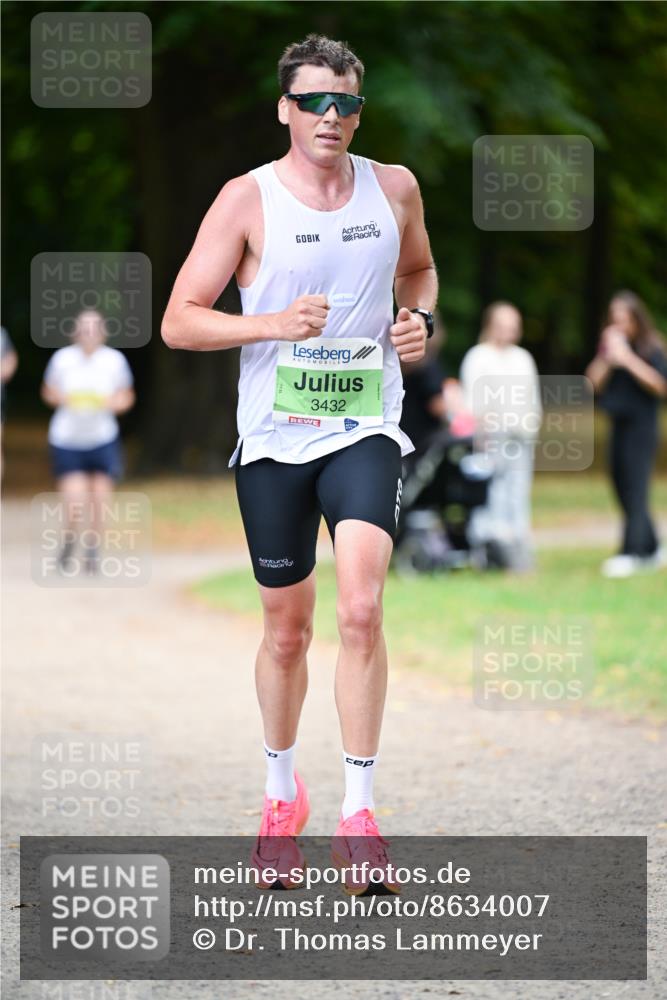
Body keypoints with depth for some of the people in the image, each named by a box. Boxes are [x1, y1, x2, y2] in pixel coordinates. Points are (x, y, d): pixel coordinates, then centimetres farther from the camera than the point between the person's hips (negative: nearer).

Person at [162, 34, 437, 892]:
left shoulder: (394, 188, 4)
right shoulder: (247, 200, -5)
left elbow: (418, 268, 25)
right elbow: (179, 321, -7)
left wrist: (420, 319, 3)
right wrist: (274, 323, -21)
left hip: (364, 432, 1)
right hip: (273, 437, -1)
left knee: (361, 610, -18)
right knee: (287, 630, 9)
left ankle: (358, 809, -13)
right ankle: (281, 792, 31)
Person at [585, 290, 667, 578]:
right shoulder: (609, 345, 9)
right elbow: (594, 383, 3)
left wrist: (628, 359, -18)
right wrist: (607, 358, -12)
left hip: (641, 427, -6)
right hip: (618, 426, 6)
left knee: (635, 491, -11)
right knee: (624, 491, 9)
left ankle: (629, 555, -14)